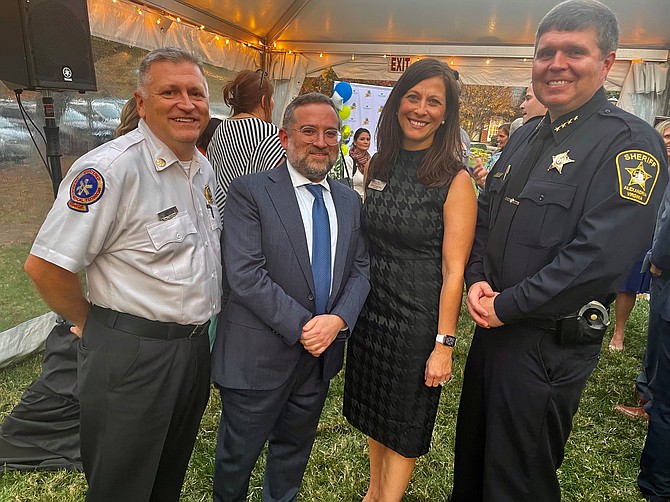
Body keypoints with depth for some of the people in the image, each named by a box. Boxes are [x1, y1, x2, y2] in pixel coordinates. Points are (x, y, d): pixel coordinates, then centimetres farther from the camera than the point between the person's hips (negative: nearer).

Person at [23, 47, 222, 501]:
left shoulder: (203, 168, 6)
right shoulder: (111, 167, -21)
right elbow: (45, 266, -21)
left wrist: (192, 328, 15)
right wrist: (93, 325, -6)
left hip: (195, 343, 7)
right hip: (132, 353, -7)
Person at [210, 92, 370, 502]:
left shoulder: (350, 200, 7)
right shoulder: (249, 192, -11)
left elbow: (360, 268, 4)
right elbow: (245, 274, -19)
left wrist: (338, 320, -13)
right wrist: (302, 326, -19)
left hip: (322, 353, 5)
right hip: (260, 356, -4)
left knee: (294, 451, 24)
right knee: (238, 453, 17)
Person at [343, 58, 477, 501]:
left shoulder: (455, 181, -15)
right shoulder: (380, 166, 2)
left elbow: (453, 271, -15)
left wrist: (444, 345, -16)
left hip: (417, 318, -6)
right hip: (371, 309, 6)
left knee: (404, 425, 14)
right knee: (374, 408, 23)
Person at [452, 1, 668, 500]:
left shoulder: (629, 142, -15)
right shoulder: (525, 139, 10)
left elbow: (600, 256, -25)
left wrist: (506, 305, -18)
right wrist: (477, 280, -5)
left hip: (551, 345, -7)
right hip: (493, 327, 7)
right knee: (472, 455, 25)